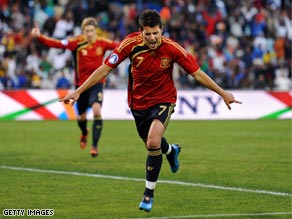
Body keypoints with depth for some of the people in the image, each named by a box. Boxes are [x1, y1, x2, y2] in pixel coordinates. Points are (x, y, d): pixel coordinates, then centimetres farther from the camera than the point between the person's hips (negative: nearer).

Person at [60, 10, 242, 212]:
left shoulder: (172, 49, -21)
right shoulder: (131, 44, -20)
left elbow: (197, 73, -11)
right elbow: (105, 69, -14)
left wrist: (223, 93, -8)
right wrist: (78, 92, -16)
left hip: (163, 99, -3)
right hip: (138, 102, 3)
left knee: (153, 143, -25)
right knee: (151, 143, 20)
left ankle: (149, 193, -6)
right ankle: (171, 151, 60)